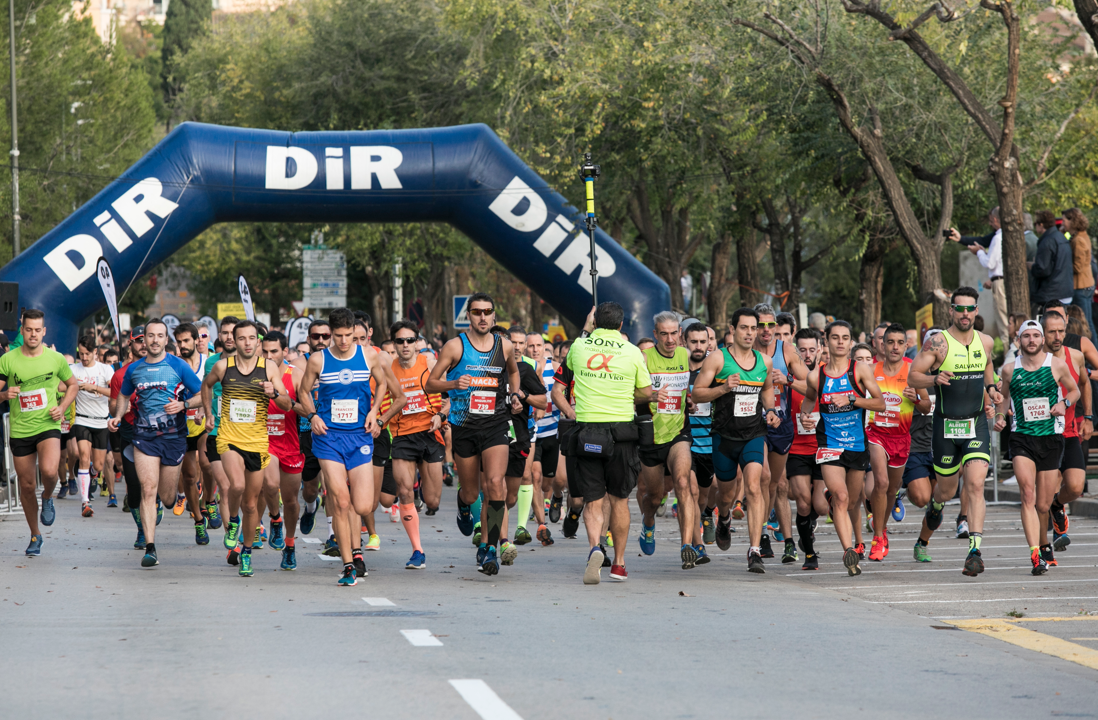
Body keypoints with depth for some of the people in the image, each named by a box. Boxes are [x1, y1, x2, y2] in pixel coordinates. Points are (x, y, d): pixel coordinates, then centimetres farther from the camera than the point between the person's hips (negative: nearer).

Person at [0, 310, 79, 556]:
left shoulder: (56, 359, 0)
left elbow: (73, 385, 14)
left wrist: (62, 407, -2)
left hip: (48, 426, -1)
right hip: (20, 431, 1)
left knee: (49, 471, -28)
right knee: (26, 485, 7)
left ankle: (48, 498, 8)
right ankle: (35, 536, 25)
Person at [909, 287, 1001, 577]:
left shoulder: (985, 342, 6)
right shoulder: (938, 343, -8)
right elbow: (913, 377, -7)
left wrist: (991, 388, 9)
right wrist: (935, 379, -26)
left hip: (976, 424, 2)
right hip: (946, 425, -2)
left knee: (975, 484, -16)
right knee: (947, 490, 11)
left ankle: (975, 550, -20)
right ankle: (936, 503, 50)